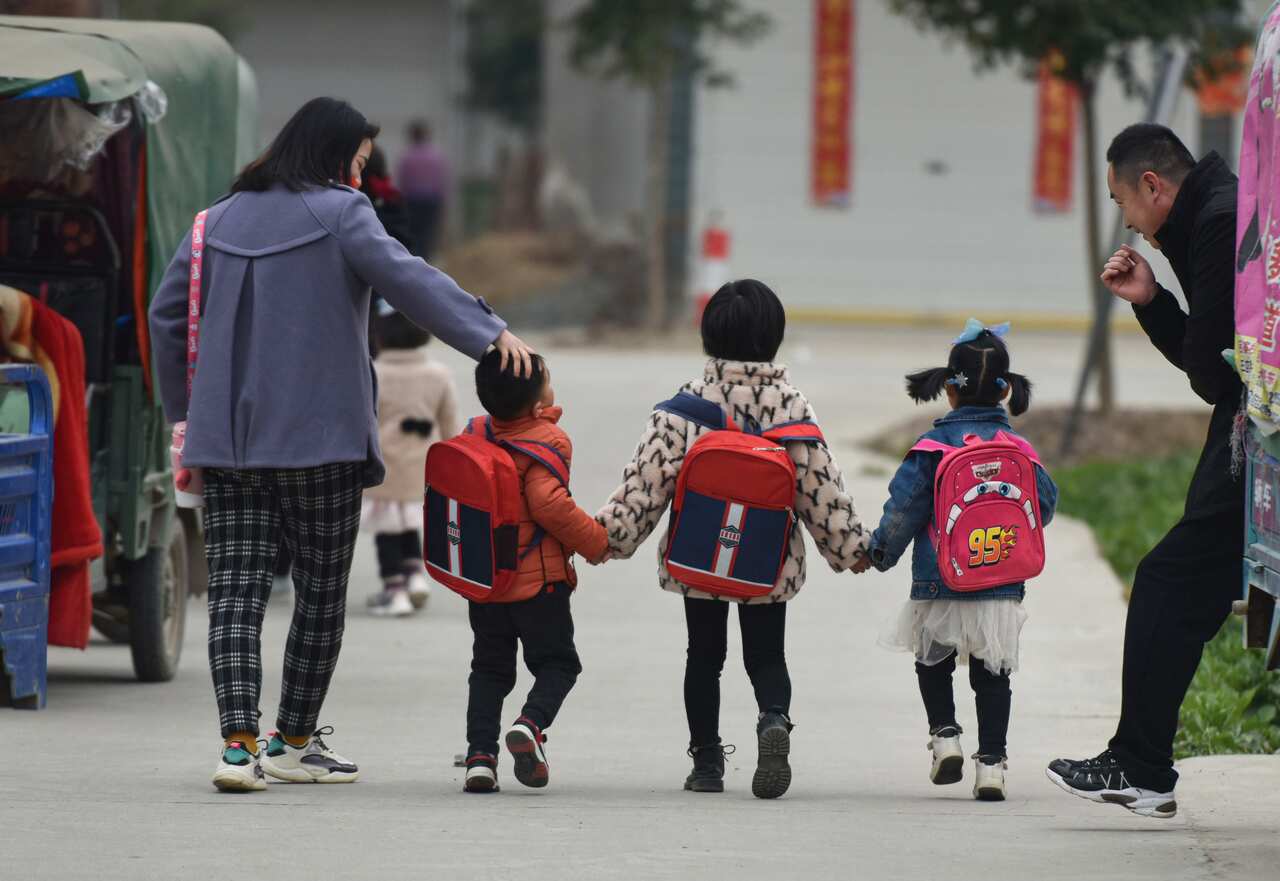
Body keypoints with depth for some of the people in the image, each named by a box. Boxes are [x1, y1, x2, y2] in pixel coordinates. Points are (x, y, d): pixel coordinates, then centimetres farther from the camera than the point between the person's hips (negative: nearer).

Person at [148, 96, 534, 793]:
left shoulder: (220, 220, 12)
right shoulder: (338, 213, -6)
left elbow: (167, 313, 15)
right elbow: (405, 278, -19)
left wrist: (183, 409, 23)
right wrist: (488, 331, -24)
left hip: (226, 440, 4)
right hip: (319, 438, -4)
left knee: (234, 595, -1)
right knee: (321, 592, 10)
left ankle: (238, 743, -14)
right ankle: (294, 742, 16)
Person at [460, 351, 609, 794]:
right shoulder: (549, 440, -14)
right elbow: (549, 504, -24)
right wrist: (595, 540, -12)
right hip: (539, 581, -5)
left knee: (490, 668, 14)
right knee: (557, 663, 8)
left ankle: (480, 753, -2)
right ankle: (530, 723, -19)